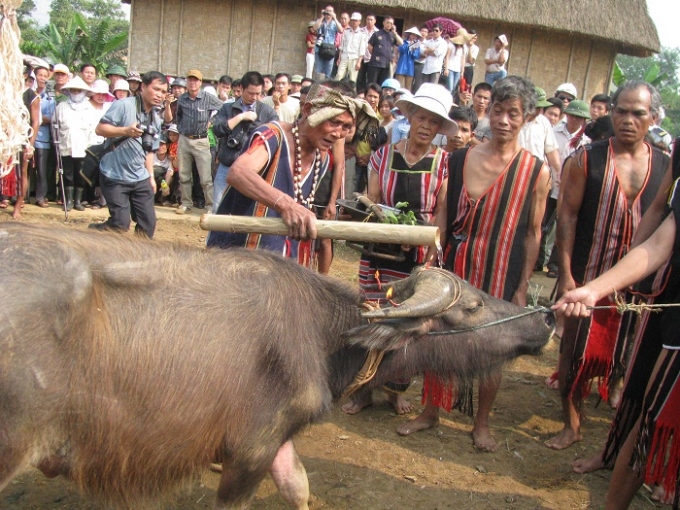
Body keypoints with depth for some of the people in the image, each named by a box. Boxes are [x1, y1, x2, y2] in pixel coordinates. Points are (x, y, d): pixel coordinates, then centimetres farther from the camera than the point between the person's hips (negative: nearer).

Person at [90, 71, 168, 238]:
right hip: (115, 177, -7)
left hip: (141, 179, 7)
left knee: (148, 223, 5)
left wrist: (151, 176, 15)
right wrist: (125, 131, -28)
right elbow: (100, 129, -15)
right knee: (120, 224, -8)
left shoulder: (156, 120, 14)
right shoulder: (123, 105, -10)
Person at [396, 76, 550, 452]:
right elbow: (443, 215, 4)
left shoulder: (536, 172, -6)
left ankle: (481, 423, 29)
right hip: (456, 265, 2)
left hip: (501, 273, -2)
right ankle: (430, 412, 32)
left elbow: (532, 233, -2)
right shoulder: (460, 159, 1)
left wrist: (522, 287, -3)